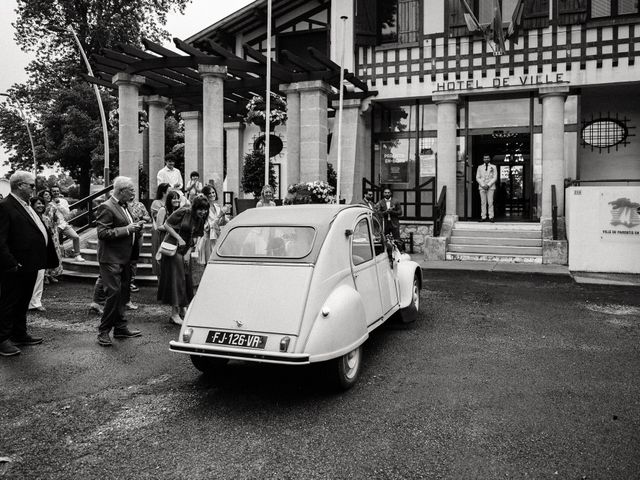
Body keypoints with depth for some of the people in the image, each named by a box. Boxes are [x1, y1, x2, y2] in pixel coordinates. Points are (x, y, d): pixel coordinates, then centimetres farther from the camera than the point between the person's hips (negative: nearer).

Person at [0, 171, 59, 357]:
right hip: (15, 269, -9)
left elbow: (39, 232, 16)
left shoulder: (26, 206, 14)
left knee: (23, 303, 19)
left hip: (30, 267, 9)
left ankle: (19, 334, 32)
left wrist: (50, 259, 11)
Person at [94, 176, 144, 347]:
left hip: (124, 258, 9)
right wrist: (127, 229, -21)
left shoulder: (124, 207, 15)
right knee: (114, 293, -10)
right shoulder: (106, 207, -13)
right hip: (111, 259, -9)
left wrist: (135, 227, 6)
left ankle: (120, 328, 23)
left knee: (123, 293, 13)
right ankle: (103, 331, 2)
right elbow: (102, 233, -20)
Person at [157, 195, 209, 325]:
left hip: (185, 251, 7)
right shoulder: (183, 212, -16)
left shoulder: (200, 220, 3)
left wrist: (188, 253, -5)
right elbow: (166, 225, -15)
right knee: (176, 278, -8)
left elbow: (195, 238, 5)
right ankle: (174, 313, -4)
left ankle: (182, 308, 24)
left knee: (186, 279, 10)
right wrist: (179, 238, -20)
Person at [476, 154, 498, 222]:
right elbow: (477, 178, 7)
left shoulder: (493, 167, 8)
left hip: (491, 187, -1)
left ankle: (491, 217, -6)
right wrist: (483, 185, -6)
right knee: (483, 202, -2)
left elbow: (495, 178, 2)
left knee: (490, 202, -7)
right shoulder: (480, 167, 13)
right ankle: (483, 217, -1)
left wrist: (488, 185, -9)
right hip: (482, 187, 2)